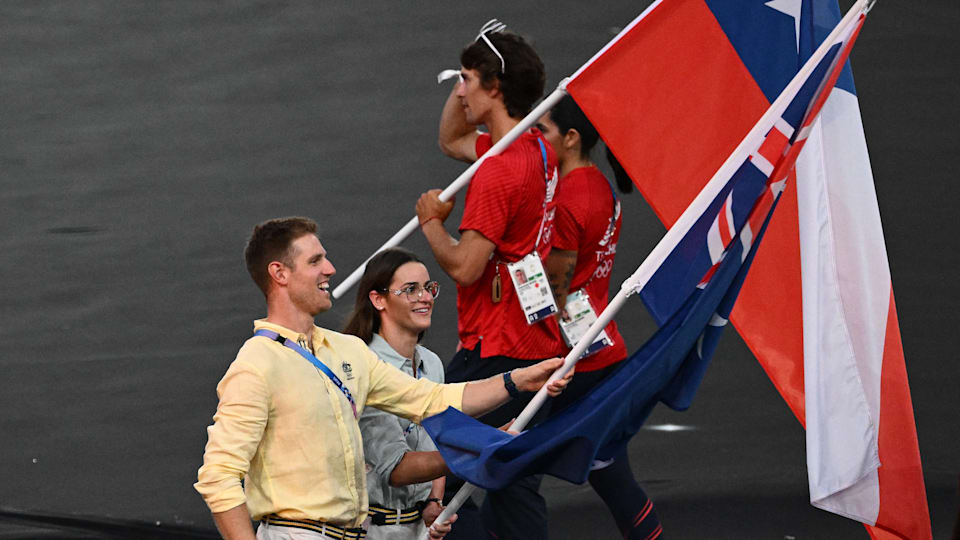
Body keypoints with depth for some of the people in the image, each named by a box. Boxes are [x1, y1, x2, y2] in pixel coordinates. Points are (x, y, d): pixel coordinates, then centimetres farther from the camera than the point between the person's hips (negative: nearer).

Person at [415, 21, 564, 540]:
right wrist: (467, 78, 16)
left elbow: (464, 267, -23)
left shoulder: (498, 171, -20)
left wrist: (431, 222, -5)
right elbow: (450, 141, 28)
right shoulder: (539, 153, 9)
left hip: (493, 350, -9)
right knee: (516, 481, 11)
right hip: (537, 346, 9)